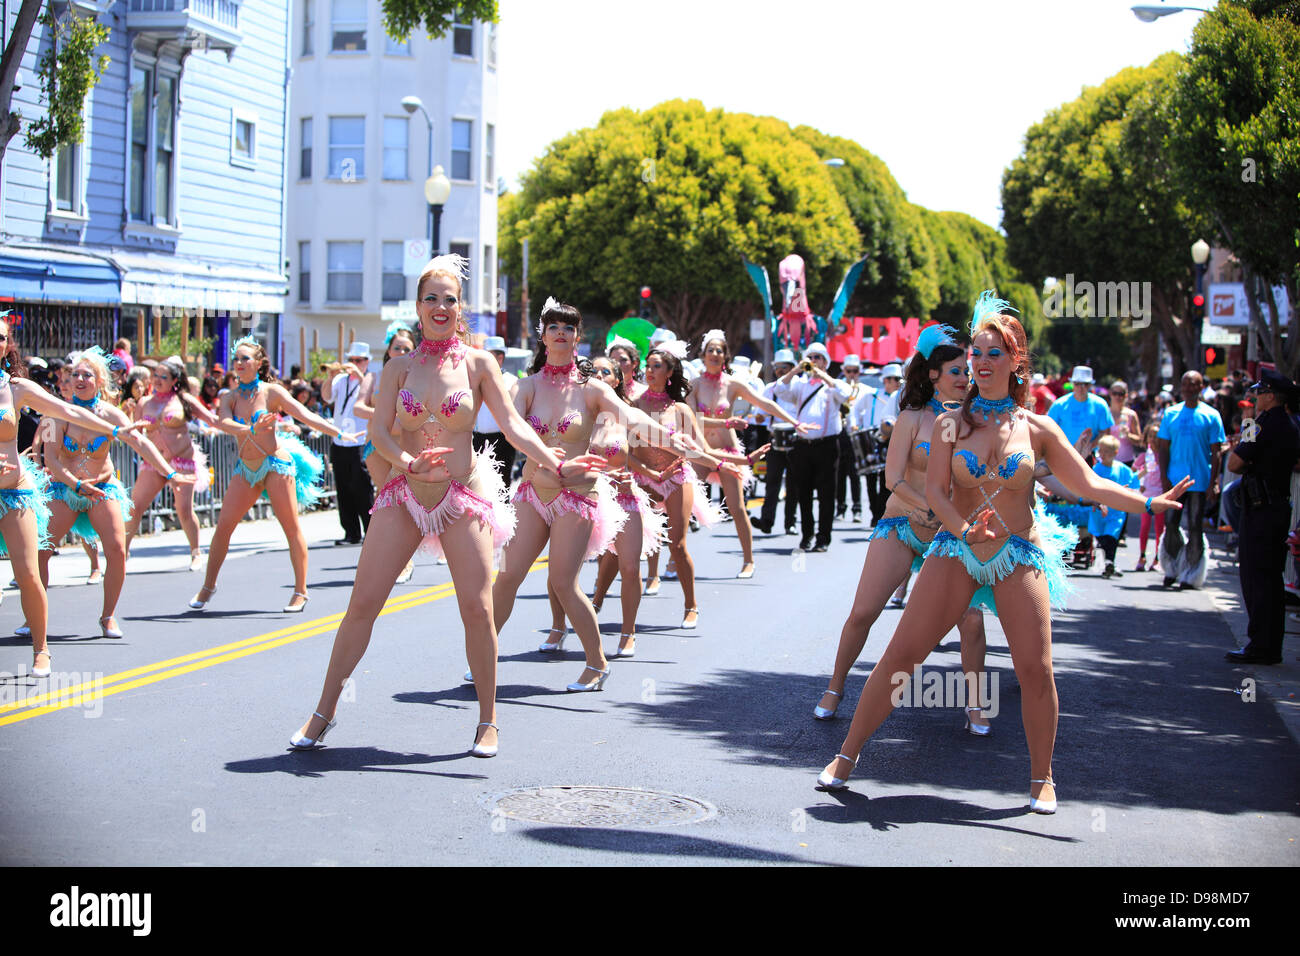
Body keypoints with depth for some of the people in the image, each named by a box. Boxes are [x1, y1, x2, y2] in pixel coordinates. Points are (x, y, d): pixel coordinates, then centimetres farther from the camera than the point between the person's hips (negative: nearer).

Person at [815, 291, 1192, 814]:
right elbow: (935, 490, -4)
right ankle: (847, 755, 6)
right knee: (901, 653, -5)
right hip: (956, 551, 0)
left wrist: (1151, 502, -7)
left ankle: (1041, 778, 13)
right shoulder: (951, 423, 3)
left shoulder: (1036, 428, 3)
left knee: (1035, 669, -7)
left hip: (1018, 555, 0)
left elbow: (1089, 485, 4)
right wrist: (963, 530, -23)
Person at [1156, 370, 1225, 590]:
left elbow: (1216, 452, -1)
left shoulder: (1211, 416, 0)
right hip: (1175, 480, 2)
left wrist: (1213, 482, -9)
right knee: (1171, 526, 3)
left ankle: (1190, 576, 7)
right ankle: (1171, 569, 20)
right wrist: (1164, 477, -2)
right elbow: (1163, 447, 8)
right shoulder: (1171, 414, 7)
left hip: (1200, 482, -2)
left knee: (1195, 528, 0)